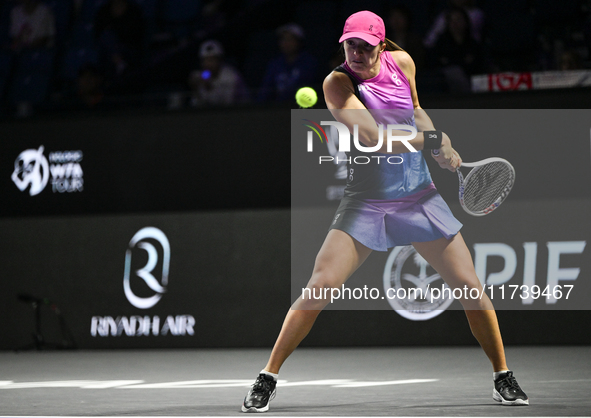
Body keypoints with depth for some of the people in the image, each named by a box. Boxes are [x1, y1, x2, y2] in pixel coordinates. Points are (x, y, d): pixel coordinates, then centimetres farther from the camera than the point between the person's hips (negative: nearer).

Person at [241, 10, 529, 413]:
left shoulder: (402, 62, 0)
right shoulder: (338, 83, -14)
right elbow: (372, 135, -26)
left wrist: (445, 150, 4)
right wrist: (433, 140, -21)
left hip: (420, 199, 4)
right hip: (366, 203, -3)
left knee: (471, 287, -1)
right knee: (319, 287, -16)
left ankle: (503, 378, 18)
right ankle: (268, 377, -1)